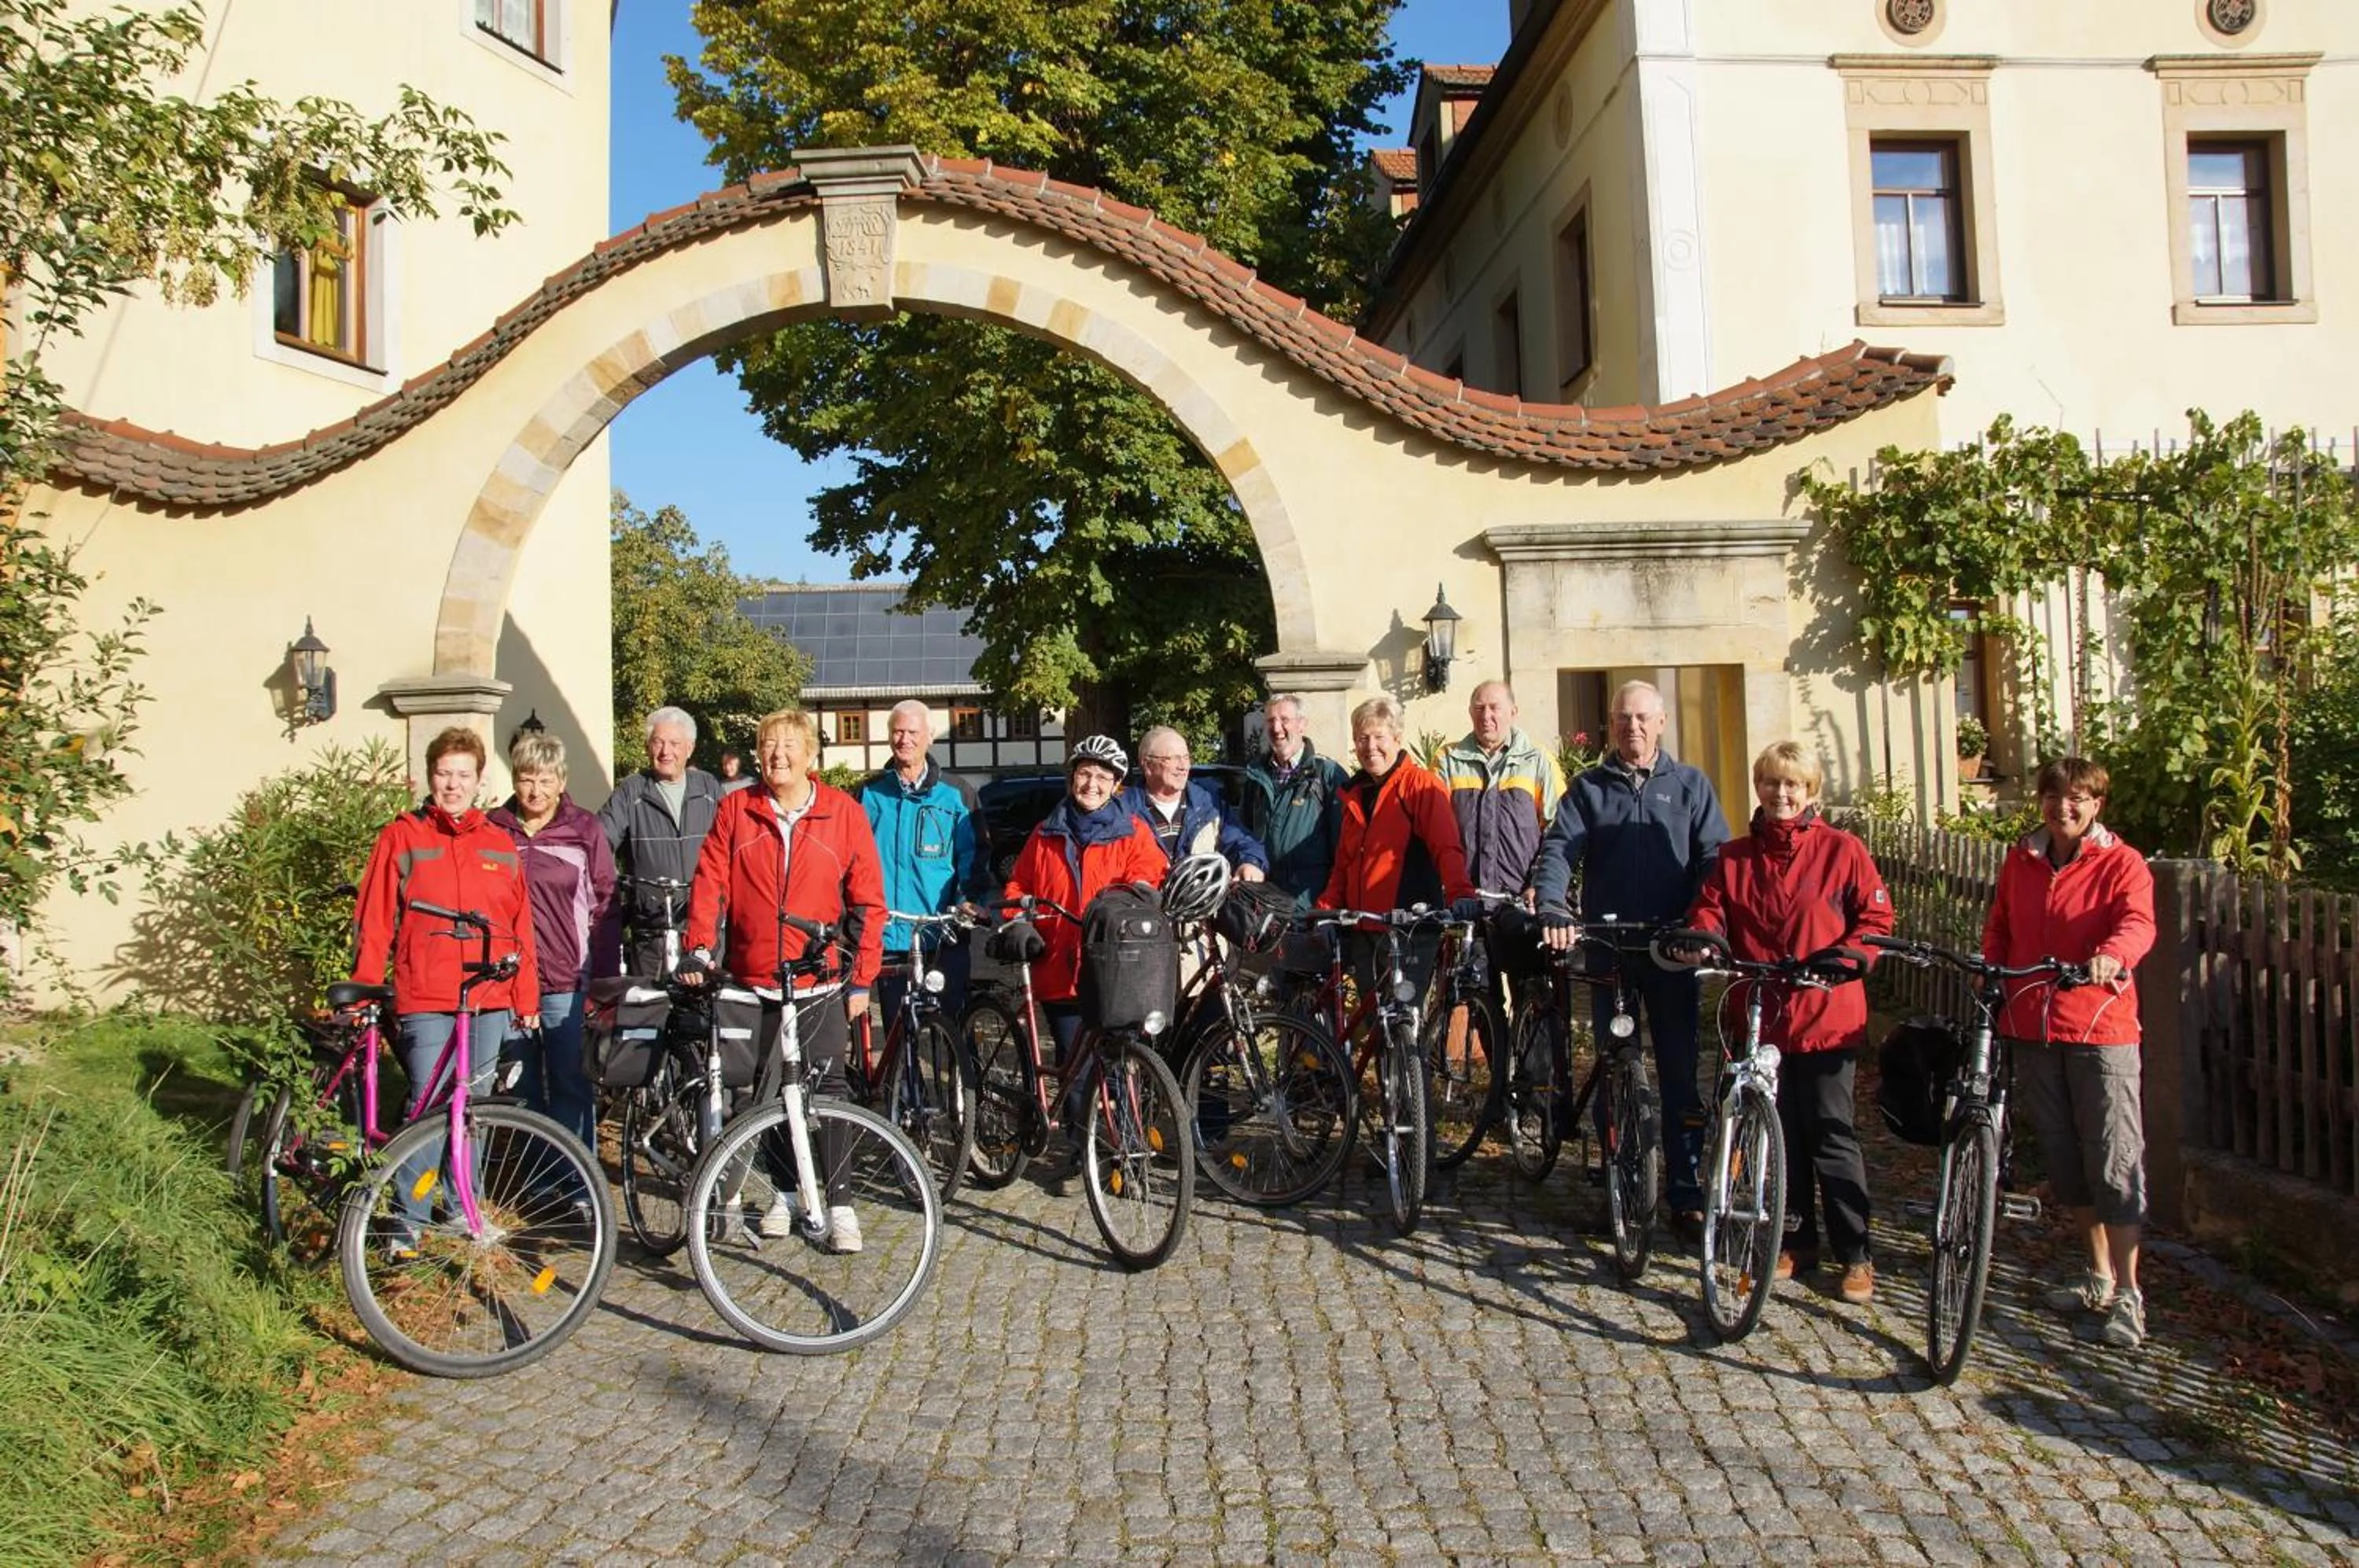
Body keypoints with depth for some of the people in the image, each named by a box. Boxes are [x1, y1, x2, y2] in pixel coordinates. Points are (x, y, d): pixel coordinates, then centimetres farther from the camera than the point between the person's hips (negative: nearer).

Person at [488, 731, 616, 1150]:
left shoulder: (585, 829, 3)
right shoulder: (492, 830, 7)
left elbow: (605, 903, 5)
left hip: (567, 984, -2)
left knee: (572, 1087, 0)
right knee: (523, 1091, 10)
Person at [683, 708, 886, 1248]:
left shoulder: (844, 813, -1)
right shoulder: (736, 809, 3)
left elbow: (868, 902, 1)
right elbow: (710, 884, 1)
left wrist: (862, 979, -2)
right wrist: (700, 949, -12)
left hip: (821, 983, -2)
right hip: (752, 980, 2)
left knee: (827, 1088, -3)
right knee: (765, 1092, 11)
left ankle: (839, 1204, 4)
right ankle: (785, 1192, 28)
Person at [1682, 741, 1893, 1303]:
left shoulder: (1841, 850, 0)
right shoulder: (1733, 859, 10)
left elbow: (1876, 916, 0)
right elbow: (1709, 910, 6)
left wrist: (1848, 956, -17)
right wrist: (1701, 939, -16)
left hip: (1827, 1015, -4)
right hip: (1761, 1015, 4)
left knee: (1831, 1135, -1)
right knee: (1781, 1133, 11)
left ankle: (1855, 1254, 10)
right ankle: (1798, 1240, 25)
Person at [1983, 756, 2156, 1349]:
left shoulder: (2121, 863, -4)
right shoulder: (2020, 862, 11)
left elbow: (2138, 922, -20)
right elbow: (1998, 926, 18)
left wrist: (2111, 954, -41)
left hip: (2101, 1027, -5)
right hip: (2032, 1025, 5)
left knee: (2115, 1161, -4)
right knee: (2062, 1156, 13)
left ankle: (2127, 1295, 4)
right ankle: (2099, 1272, 29)